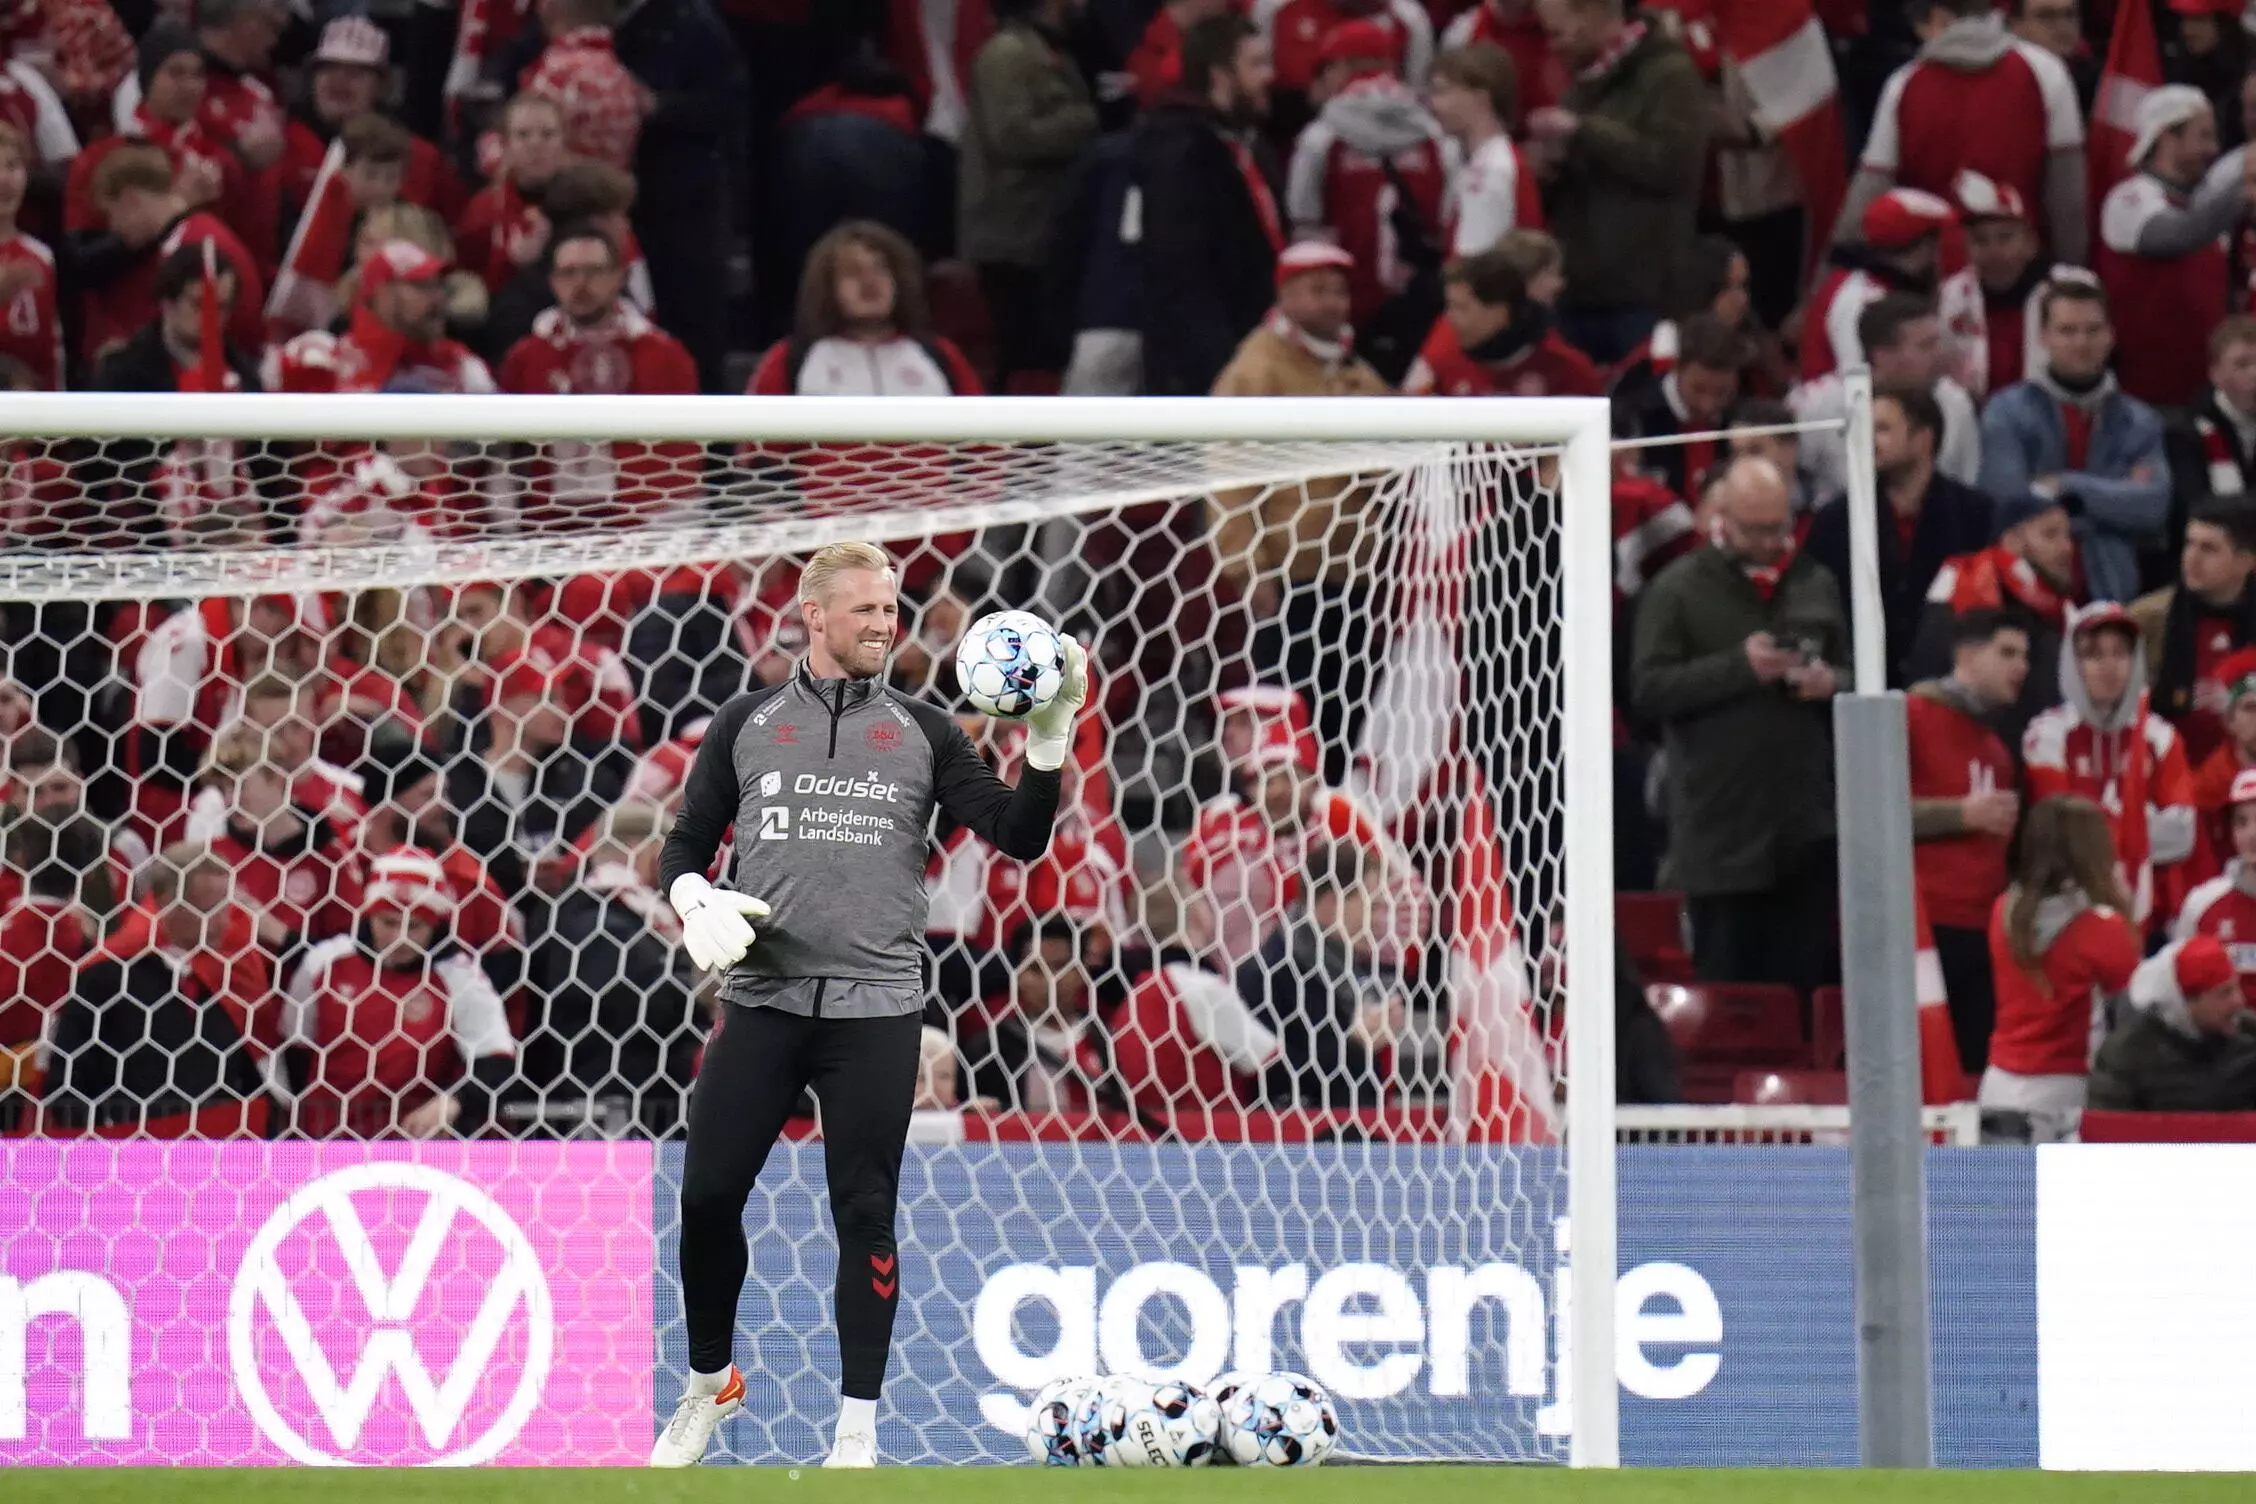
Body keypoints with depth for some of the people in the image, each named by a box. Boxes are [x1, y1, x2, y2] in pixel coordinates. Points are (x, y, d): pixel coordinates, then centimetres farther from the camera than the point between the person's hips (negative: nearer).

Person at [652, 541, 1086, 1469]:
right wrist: (696, 905, -9)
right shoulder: (746, 723, 8)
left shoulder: (922, 732, 7)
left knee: (865, 1216, 0)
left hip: (875, 1010, 0)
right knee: (708, 1197, -2)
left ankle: (857, 1428, 6)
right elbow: (685, 845, 12)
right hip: (763, 1002, 1)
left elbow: (1019, 837, 2)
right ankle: (708, 1386, 20)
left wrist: (1047, 744, -13)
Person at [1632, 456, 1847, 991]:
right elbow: (1647, 690, -8)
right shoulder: (1678, 589, 0)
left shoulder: (1816, 585, 14)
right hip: (1722, 833, -4)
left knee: (1801, 982, 4)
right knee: (1727, 987, -3)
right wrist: (1738, 666, -17)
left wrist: (1830, 683, 0)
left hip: (1804, 825, 4)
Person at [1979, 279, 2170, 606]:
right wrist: (2116, 498, -2)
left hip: (2112, 592, 2)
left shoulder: (2140, 422, 11)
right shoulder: (2007, 413, 4)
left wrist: (2070, 488, -8)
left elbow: (2154, 505, -4)